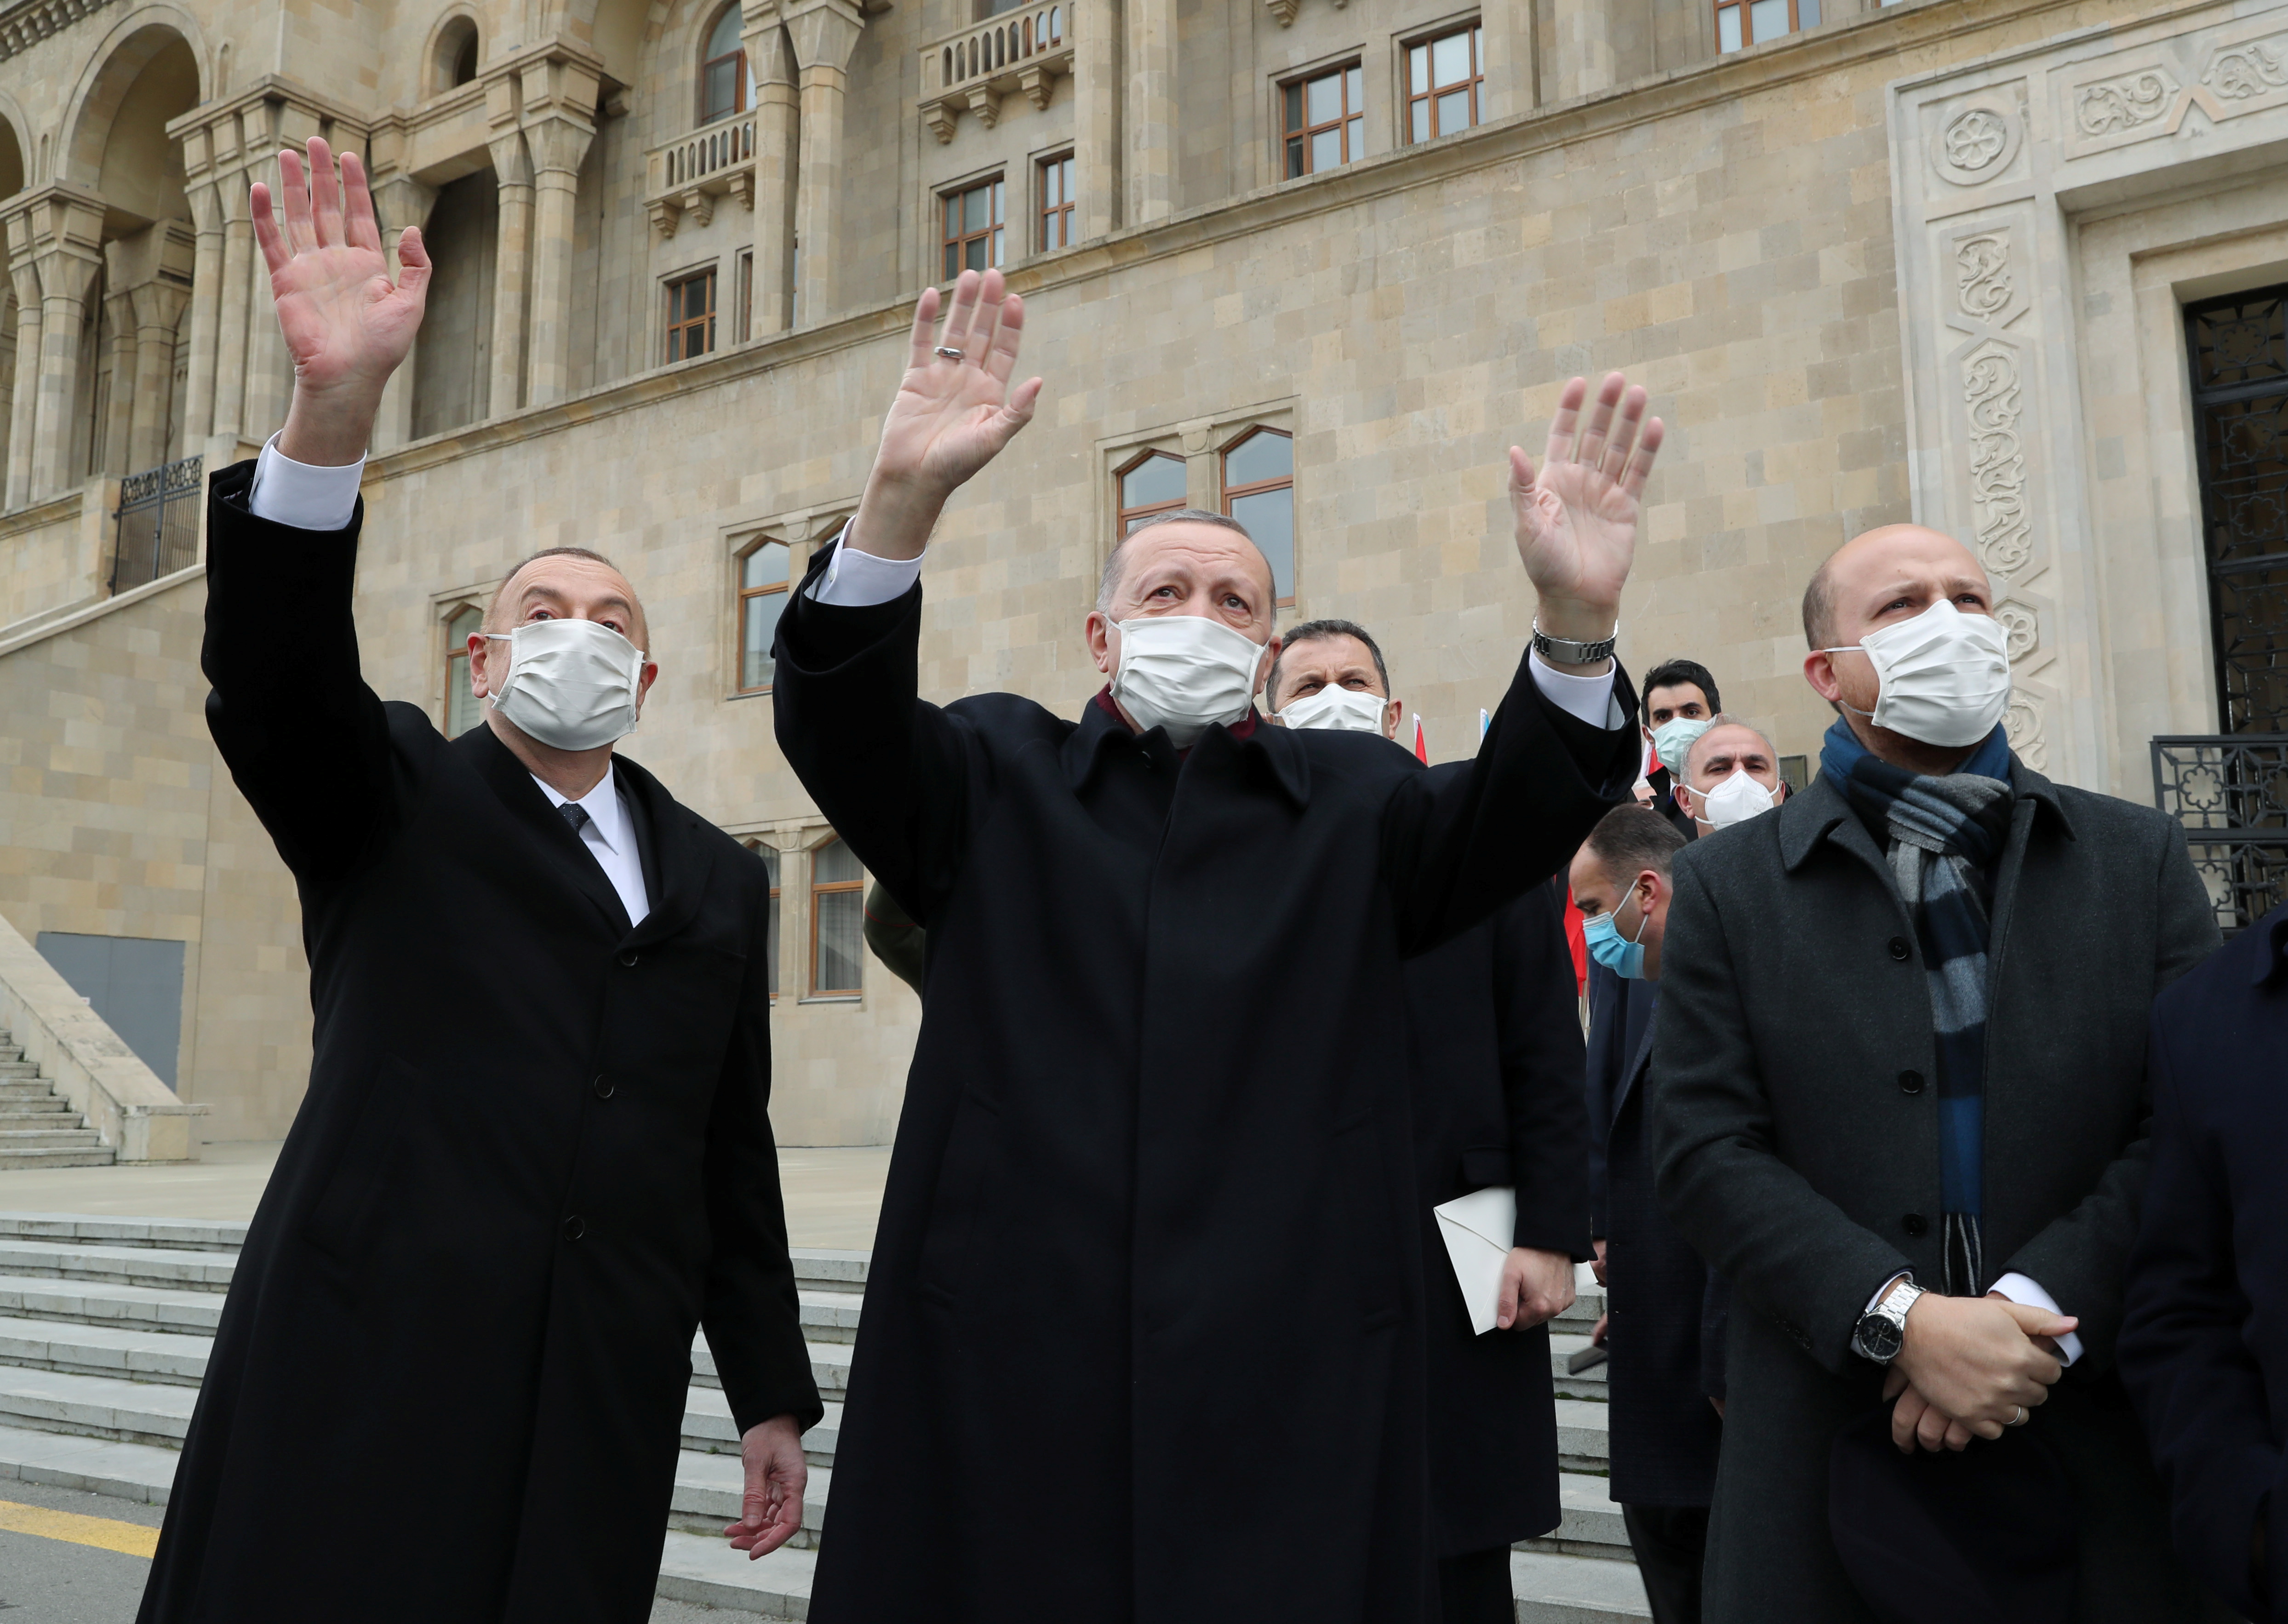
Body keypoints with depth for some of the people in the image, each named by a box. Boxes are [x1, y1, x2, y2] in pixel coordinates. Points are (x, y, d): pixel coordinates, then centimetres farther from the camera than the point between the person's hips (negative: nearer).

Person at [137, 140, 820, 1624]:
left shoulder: (716, 880, 14)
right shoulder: (391, 800, 6)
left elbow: (734, 1152, 13)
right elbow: (279, 669, -15)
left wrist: (773, 1395, 12)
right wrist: (337, 404, -30)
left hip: (605, 1399, 3)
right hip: (360, 1383, -2)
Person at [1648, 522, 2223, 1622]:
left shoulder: (2139, 859, 7)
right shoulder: (1727, 888, 2)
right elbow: (1706, 1148, -5)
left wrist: (2034, 1311, -13)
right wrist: (1902, 1318, -15)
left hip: (2106, 1443, 2)